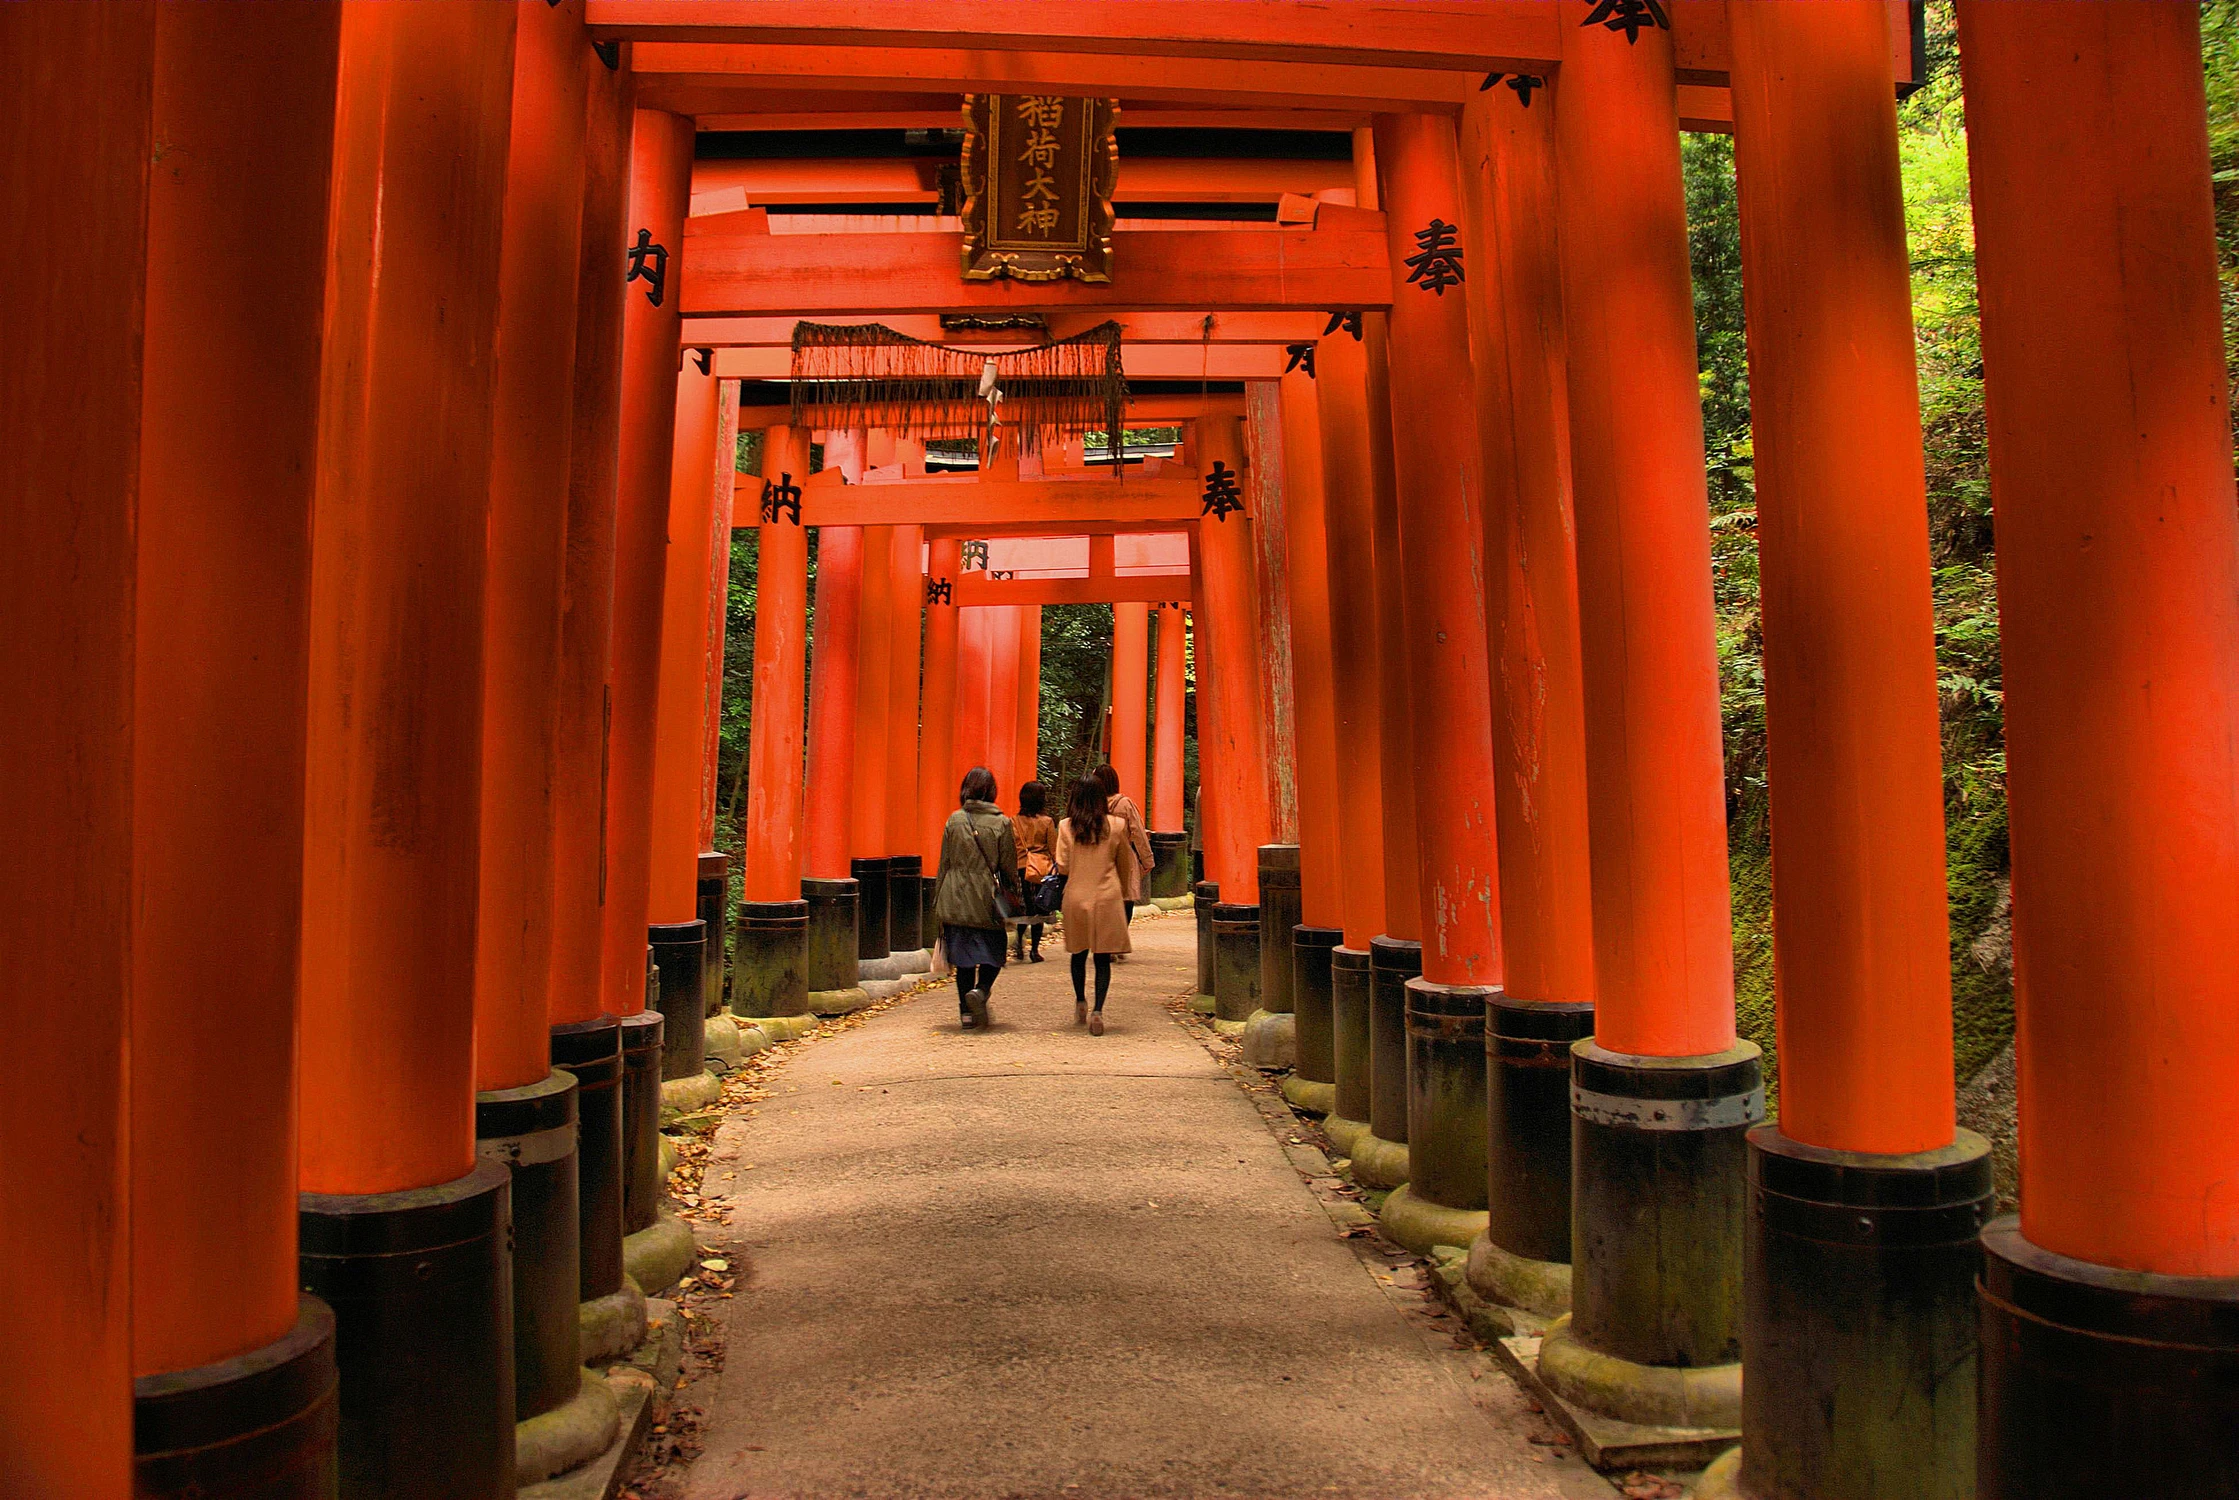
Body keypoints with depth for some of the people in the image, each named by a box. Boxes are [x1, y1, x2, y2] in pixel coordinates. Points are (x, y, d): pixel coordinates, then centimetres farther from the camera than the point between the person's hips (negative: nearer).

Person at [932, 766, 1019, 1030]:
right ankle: (980, 990, -16)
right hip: (987, 899, -2)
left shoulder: (954, 820, 1)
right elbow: (1009, 866, -1)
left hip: (956, 899, 2)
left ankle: (967, 1011, 10)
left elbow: (944, 862, 6)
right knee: (992, 953, 10)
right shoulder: (1001, 823, -5)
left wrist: (938, 902, 14)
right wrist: (1013, 896, 11)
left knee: (963, 957, 10)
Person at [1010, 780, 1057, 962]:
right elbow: (1053, 849, 0)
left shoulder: (1014, 822, 1)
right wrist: (1057, 869, 8)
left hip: (1021, 868, 2)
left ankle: (1018, 937, -10)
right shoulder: (1047, 821, -4)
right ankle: (1034, 950, 5)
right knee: (1039, 910, 5)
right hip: (1043, 869, -2)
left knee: (1026, 908, 15)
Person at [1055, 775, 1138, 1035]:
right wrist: (1122, 892, 24)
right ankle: (1098, 1010, -10)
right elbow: (1125, 865, 9)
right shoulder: (1116, 826, -2)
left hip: (1076, 896, 1)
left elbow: (1063, 867, -3)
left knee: (1079, 952, 18)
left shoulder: (1066, 826, -4)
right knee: (1102, 957, 2)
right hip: (1107, 897, -1)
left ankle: (1081, 1003, 31)